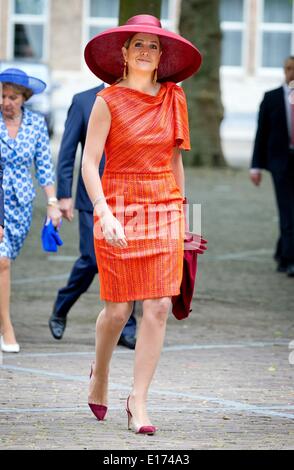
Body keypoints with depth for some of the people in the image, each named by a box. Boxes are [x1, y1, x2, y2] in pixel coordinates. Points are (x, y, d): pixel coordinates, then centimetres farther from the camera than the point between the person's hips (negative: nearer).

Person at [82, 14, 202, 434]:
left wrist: (180, 215, 15)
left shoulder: (173, 99, 7)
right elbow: (89, 164, -9)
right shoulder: (109, 101, -5)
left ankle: (138, 402, -2)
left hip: (164, 211, 3)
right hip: (118, 211, -3)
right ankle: (100, 374, 32)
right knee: (118, 309, 2)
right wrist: (105, 214, -21)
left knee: (159, 307, -7)